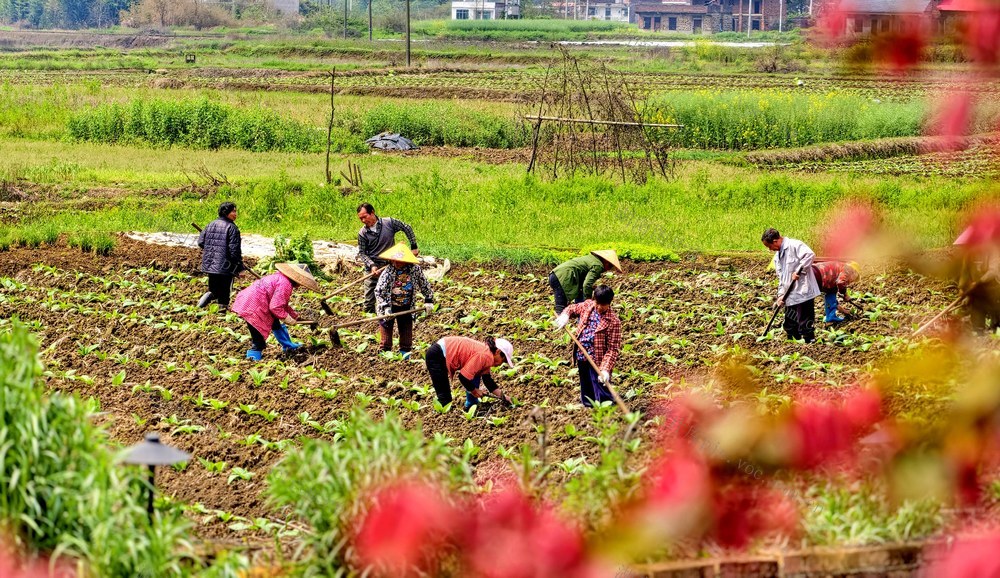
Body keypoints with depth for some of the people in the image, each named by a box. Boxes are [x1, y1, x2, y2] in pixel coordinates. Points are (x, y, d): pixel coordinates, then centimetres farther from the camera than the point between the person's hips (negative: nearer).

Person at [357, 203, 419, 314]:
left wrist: (413, 247, 2)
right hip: (373, 269, 0)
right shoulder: (362, 233, -3)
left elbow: (407, 229, 4)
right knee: (369, 302, -2)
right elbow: (361, 253, -1)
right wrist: (371, 265, -17)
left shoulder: (389, 222, -5)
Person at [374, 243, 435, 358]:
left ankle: (405, 350, 20)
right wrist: (386, 307, -26)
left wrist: (429, 301, 0)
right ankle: (385, 351, 13)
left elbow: (424, 285, 2)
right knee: (386, 327, 3)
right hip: (389, 306, -3)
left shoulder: (415, 269, -12)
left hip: (406, 306, 3)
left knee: (406, 328, 8)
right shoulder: (388, 272, -21)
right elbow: (379, 290, -20)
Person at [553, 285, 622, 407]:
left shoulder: (613, 321, -18)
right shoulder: (587, 306, 0)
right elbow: (572, 308, 22)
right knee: (587, 397, 24)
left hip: (598, 362, -7)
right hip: (582, 358, 7)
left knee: (603, 399, -5)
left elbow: (613, 349, -19)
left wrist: (605, 369, -30)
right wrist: (565, 315, -3)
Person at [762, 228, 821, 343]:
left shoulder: (794, 245, -10)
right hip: (790, 297, 9)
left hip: (803, 293, -9)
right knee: (790, 326, 14)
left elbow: (809, 255, -26)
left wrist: (798, 271, -23)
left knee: (805, 325, -7)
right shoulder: (777, 256, 18)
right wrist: (781, 295, 9)